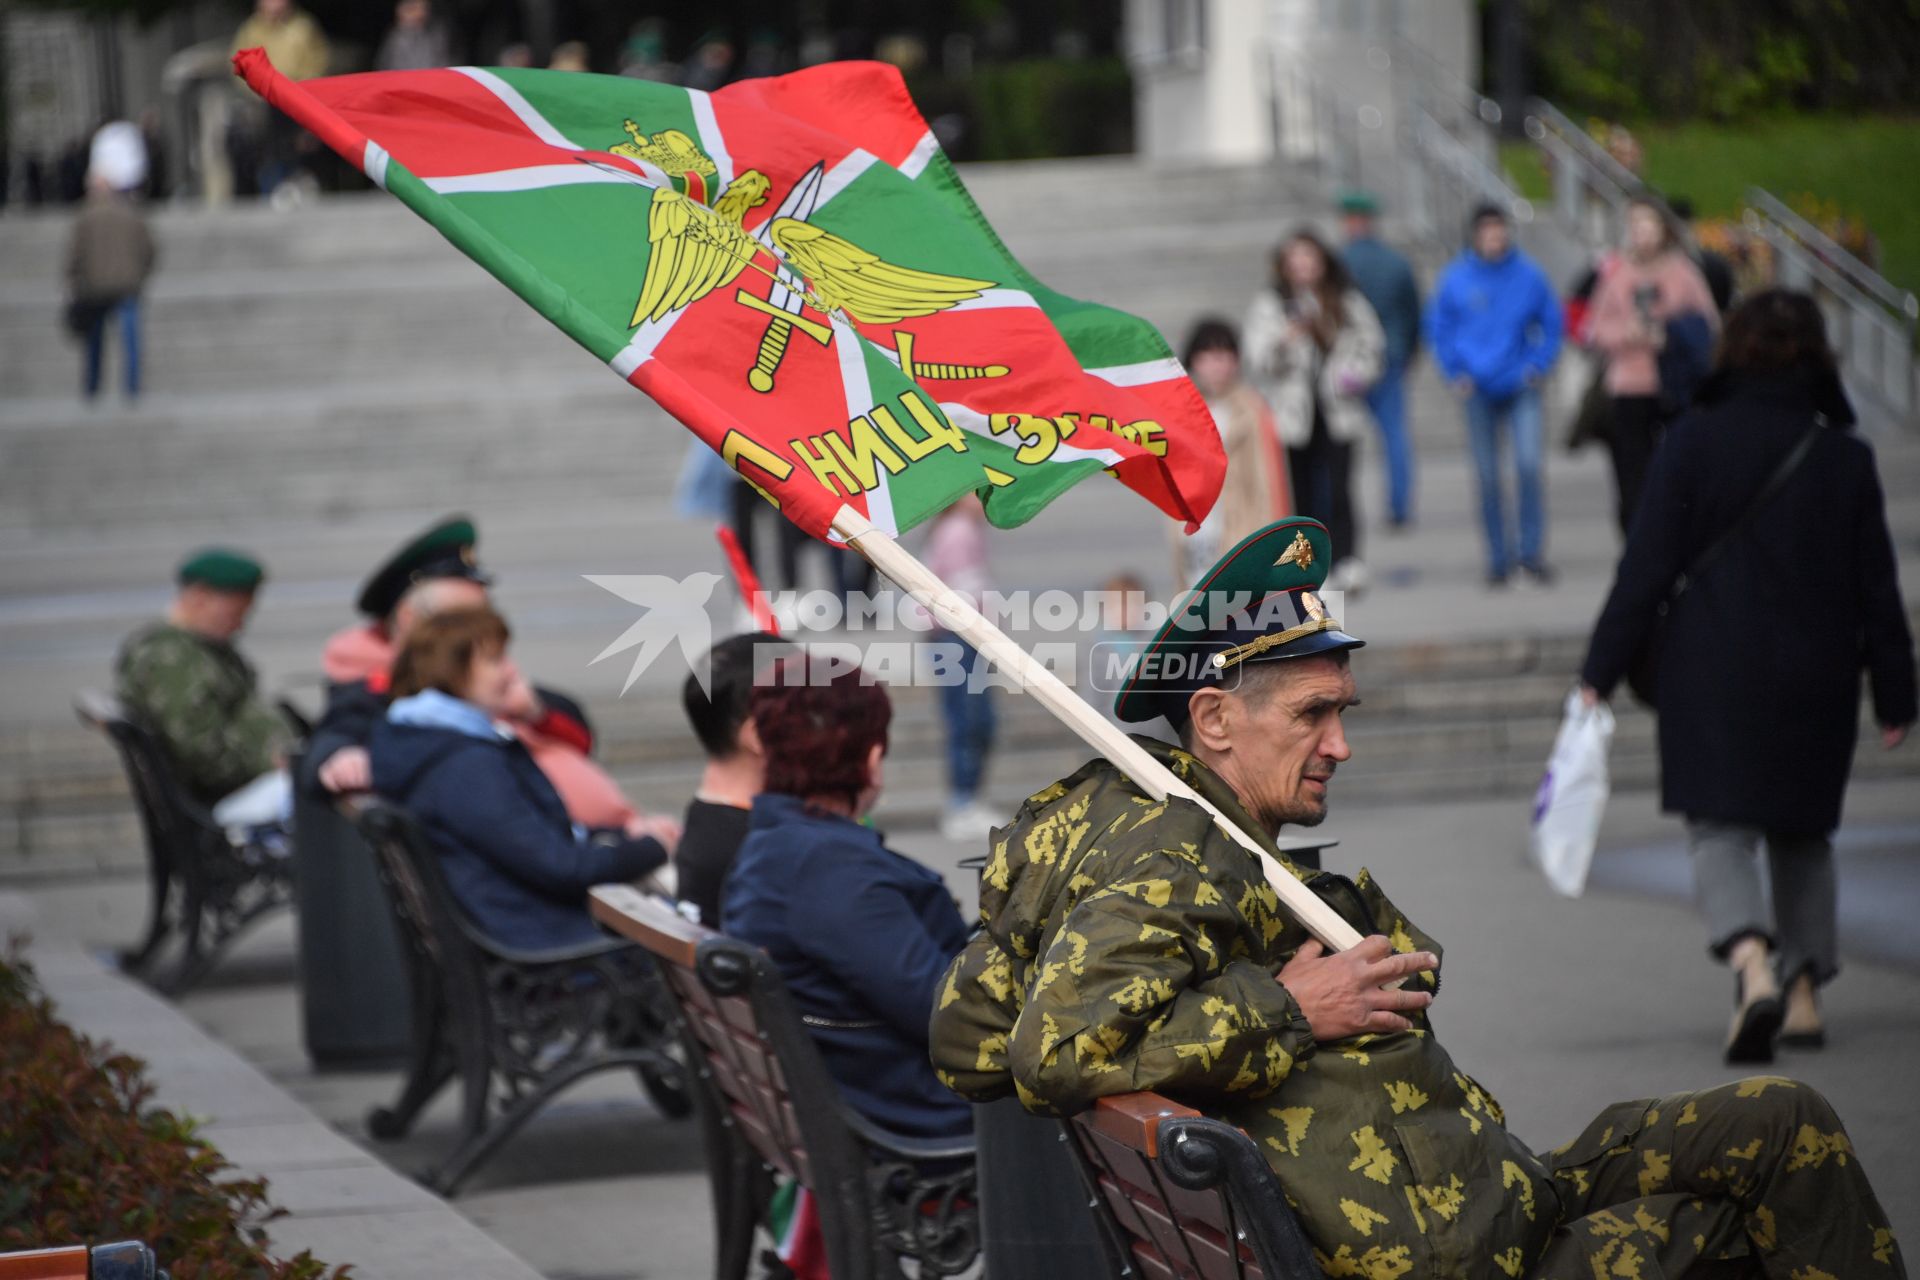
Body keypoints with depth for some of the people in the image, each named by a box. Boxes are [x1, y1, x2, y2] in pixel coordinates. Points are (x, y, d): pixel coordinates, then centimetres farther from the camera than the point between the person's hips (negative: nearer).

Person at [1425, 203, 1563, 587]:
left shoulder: (1529, 275, -2)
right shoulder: (1455, 278, -1)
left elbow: (1552, 322, 8)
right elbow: (1438, 328, 9)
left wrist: (1538, 366, -3)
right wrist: (1456, 374, 0)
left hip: (1521, 387, -1)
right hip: (1478, 391, 1)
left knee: (1528, 463, -15)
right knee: (1488, 476, 4)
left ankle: (1532, 551, -5)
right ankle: (1499, 556, 15)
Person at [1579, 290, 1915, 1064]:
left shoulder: (1693, 443, -6)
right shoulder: (1845, 457, 0)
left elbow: (1645, 570, -7)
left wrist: (1600, 674, -2)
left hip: (1713, 679, -3)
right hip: (1816, 681, 3)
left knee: (1719, 829, -2)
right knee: (1803, 832, 19)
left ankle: (1753, 965, -26)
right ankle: (1806, 986, 15)